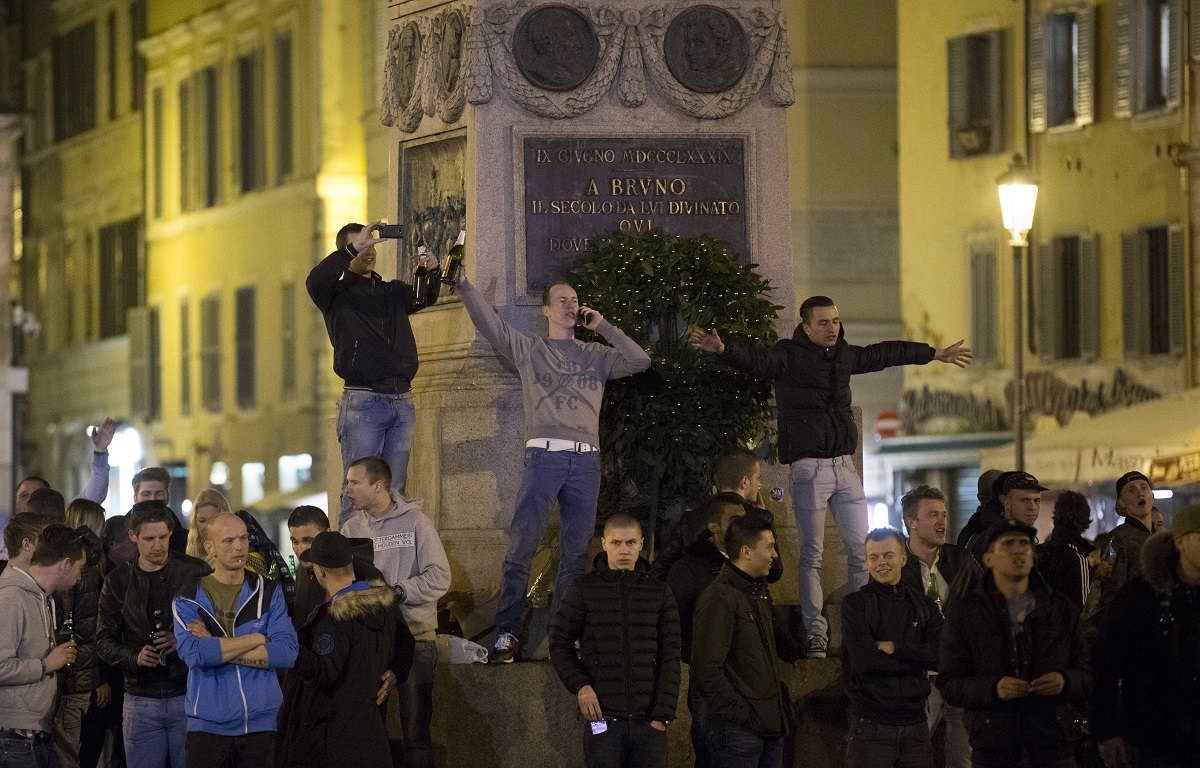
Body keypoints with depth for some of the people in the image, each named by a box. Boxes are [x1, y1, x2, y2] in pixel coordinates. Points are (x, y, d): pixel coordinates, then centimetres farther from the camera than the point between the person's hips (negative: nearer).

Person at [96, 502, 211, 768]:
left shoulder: (196, 573, 1)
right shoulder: (118, 582, 8)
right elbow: (104, 640, 8)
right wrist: (135, 657, -12)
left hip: (188, 695, -2)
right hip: (141, 700, 2)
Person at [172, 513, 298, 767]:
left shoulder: (269, 593, 6)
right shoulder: (189, 598, 1)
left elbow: (287, 652, -8)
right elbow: (193, 654, -16)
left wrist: (216, 648, -12)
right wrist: (257, 638, -11)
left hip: (260, 725, 1)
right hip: (208, 725, -1)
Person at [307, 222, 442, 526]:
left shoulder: (393, 292, 20)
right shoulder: (338, 293, 6)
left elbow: (422, 299, 3)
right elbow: (316, 281, -16)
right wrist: (353, 249, -19)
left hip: (402, 402, 5)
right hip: (362, 402, -5)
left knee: (394, 492, 4)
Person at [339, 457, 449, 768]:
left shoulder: (414, 522, -3)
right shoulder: (352, 529, 8)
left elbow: (439, 578, -10)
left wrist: (397, 591, -18)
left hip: (414, 639, -4)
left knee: (416, 731, -1)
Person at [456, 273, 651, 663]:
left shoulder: (596, 355, 19)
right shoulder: (528, 349, 14)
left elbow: (640, 362, 8)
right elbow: (489, 322, 3)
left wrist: (603, 326, 9)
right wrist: (463, 283, -8)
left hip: (586, 459, 3)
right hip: (544, 455, -3)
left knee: (576, 554, 2)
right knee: (521, 547, -11)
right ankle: (507, 633, -11)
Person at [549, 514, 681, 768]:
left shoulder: (660, 593, 8)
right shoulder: (583, 589, 4)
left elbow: (670, 658, 6)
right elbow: (560, 645, 7)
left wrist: (663, 714, -3)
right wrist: (580, 685, -9)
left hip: (649, 720, 2)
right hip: (603, 719, -1)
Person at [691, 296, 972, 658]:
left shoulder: (844, 355, 13)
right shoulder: (788, 356, -5)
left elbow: (886, 354, 29)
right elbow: (755, 360, -24)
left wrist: (935, 354, 42)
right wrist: (723, 349, -46)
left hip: (845, 466, 6)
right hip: (809, 468, -6)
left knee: (863, 550, 5)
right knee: (812, 554, -2)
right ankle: (815, 633, 1)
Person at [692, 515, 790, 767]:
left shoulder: (759, 593, 17)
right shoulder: (719, 599, -13)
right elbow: (706, 669, -19)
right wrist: (738, 713, -17)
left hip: (770, 725, 9)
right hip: (738, 728, -9)